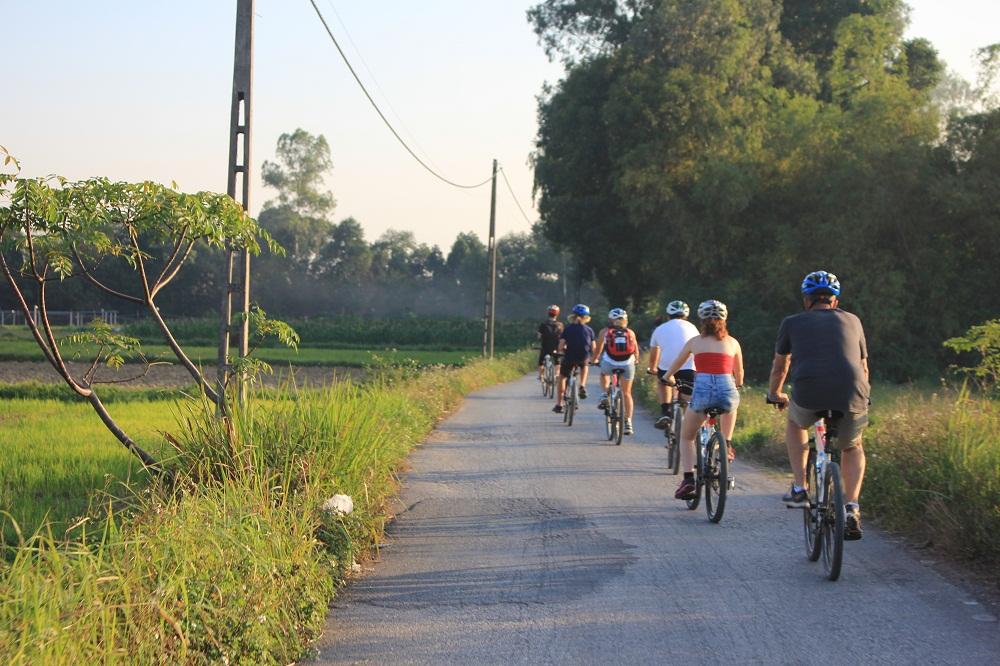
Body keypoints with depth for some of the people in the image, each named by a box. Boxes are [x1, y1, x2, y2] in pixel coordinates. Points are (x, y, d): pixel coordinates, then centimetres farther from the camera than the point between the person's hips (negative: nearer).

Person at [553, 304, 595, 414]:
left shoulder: (567, 329, 1)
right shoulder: (589, 330, 5)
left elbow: (561, 346, -6)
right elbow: (593, 347, 6)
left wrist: (562, 351, 17)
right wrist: (593, 359, 25)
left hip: (569, 358, -1)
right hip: (584, 358, 1)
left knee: (562, 378, 22)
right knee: (584, 365, 38)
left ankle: (559, 404, 20)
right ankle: (582, 386, 18)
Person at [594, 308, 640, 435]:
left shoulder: (605, 332, 10)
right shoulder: (630, 332, 15)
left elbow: (598, 350, 12)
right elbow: (636, 351, 18)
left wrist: (594, 359, 31)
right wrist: (636, 360, 38)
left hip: (609, 363, -1)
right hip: (628, 364, 1)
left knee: (604, 374, 35)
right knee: (626, 393, 14)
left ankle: (604, 396, 15)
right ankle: (628, 422, 8)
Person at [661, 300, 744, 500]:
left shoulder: (695, 341, 14)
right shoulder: (732, 343, 16)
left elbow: (675, 365, 28)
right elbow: (739, 374, 28)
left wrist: (668, 377, 50)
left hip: (702, 389, -1)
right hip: (727, 390, 1)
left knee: (686, 437, 18)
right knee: (731, 404, 40)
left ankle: (688, 480, 2)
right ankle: (727, 445, 27)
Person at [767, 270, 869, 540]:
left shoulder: (792, 323, 20)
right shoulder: (852, 321, 24)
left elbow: (779, 366, 35)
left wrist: (775, 394, 54)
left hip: (808, 396, -1)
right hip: (851, 398, 1)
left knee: (795, 421, 35)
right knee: (852, 448, 31)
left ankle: (799, 489, 25)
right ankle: (852, 509, 11)